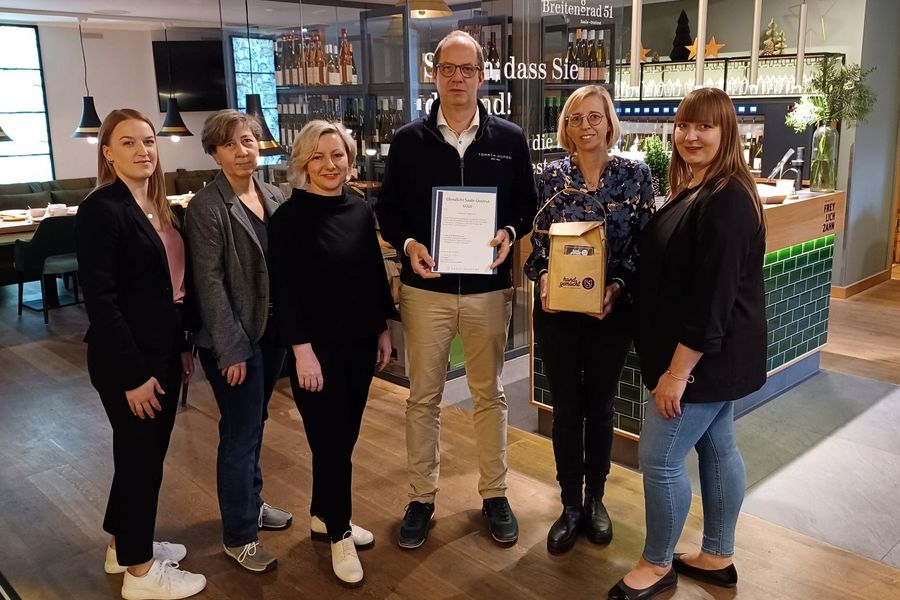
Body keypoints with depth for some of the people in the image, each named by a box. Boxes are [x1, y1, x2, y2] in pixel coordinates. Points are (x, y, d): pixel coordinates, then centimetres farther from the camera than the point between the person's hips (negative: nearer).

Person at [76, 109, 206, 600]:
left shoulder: (157, 207, 9)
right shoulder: (101, 210, -16)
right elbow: (100, 300, -21)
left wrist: (182, 346, 13)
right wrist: (133, 373, -21)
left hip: (162, 351, 8)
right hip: (127, 359, -8)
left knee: (147, 453, 19)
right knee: (140, 456, 5)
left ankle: (125, 544, 38)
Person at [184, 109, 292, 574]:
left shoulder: (274, 197, 6)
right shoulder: (205, 208, -13)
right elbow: (209, 282, -16)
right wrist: (230, 347, -18)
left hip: (273, 328, 6)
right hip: (234, 336, -6)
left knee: (254, 424, 20)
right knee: (240, 432, 2)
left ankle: (250, 502, 38)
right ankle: (238, 535, 17)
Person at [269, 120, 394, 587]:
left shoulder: (360, 210, 5)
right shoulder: (289, 216, -11)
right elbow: (284, 290, -13)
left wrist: (383, 329, 11)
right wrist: (302, 349, -17)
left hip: (360, 342, 6)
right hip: (318, 346, -5)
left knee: (345, 436, 15)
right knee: (330, 439, 3)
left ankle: (323, 515, 35)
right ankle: (338, 533, 20)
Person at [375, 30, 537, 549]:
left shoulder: (510, 139, 2)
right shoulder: (409, 140, 2)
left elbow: (528, 204, 7)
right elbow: (388, 210, 5)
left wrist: (510, 233, -13)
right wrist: (408, 244, -14)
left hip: (489, 288, 0)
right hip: (425, 289, 0)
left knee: (490, 394, 12)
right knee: (424, 397, 9)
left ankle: (495, 494, 28)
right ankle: (422, 498, 24)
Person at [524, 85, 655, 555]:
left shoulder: (636, 175, -2)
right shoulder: (551, 176, -1)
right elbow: (537, 243, 2)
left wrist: (617, 286, -17)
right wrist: (542, 278, -16)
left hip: (611, 311, 0)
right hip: (557, 310, 0)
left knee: (600, 405, 13)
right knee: (566, 407, 9)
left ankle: (595, 499, 32)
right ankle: (570, 505, 25)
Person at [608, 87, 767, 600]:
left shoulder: (728, 200, -22)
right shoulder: (697, 190, 11)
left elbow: (714, 296, -25)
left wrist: (678, 370, -23)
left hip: (705, 356, -10)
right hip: (714, 354, 10)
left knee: (660, 458, -1)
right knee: (717, 447, 17)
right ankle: (718, 558, 31)